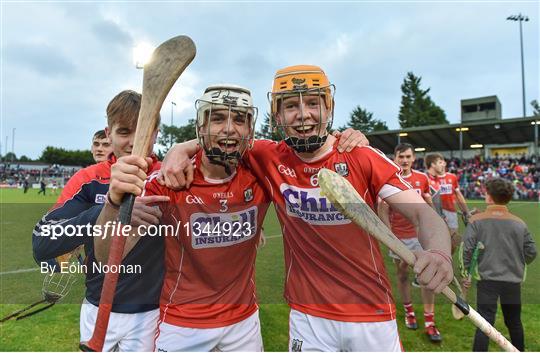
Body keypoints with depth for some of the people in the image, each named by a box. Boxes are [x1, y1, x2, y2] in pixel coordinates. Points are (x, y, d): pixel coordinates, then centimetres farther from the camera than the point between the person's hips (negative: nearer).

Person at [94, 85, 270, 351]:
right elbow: (107, 257, -21)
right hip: (181, 326, -2)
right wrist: (114, 201, -42)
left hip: (244, 321, 3)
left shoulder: (258, 179, -11)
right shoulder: (169, 181, -18)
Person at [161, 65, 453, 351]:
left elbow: (422, 212, -15)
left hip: (372, 313, 0)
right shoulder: (269, 158, -7)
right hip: (308, 315, 1)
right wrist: (180, 149, -14)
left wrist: (438, 251, -36)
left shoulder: (362, 157, -12)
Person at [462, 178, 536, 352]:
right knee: (514, 322, 22)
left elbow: (467, 249, -13)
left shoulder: (477, 220, -10)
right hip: (513, 281, 3)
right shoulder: (519, 223, -1)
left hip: (487, 280, -3)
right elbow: (531, 252, 2)